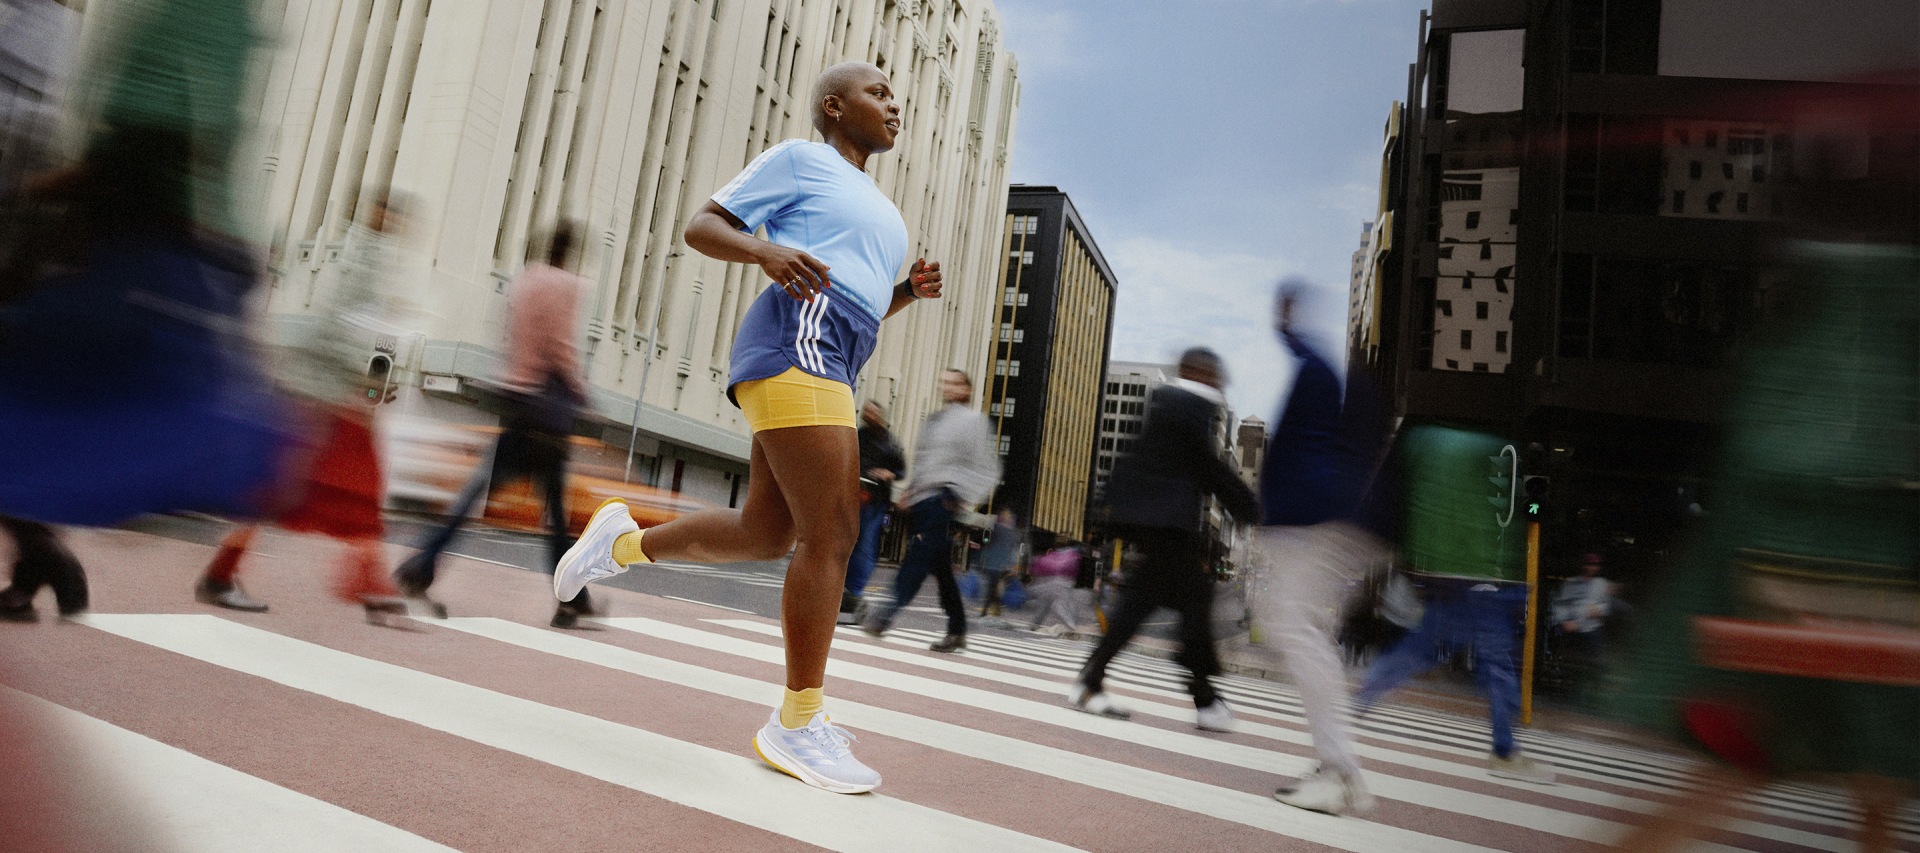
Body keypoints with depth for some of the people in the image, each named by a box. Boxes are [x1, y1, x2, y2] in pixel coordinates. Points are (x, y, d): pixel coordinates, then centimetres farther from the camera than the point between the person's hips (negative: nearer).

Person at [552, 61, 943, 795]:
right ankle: (797, 724, -5)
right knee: (832, 537, -13)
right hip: (792, 349, -9)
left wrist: (911, 290, 12)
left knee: (763, 536, 9)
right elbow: (700, 227, 2)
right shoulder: (798, 158, 6)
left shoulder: (872, 205, 30)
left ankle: (624, 541, 27)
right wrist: (766, 250, -19)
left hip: (825, 371, 10)